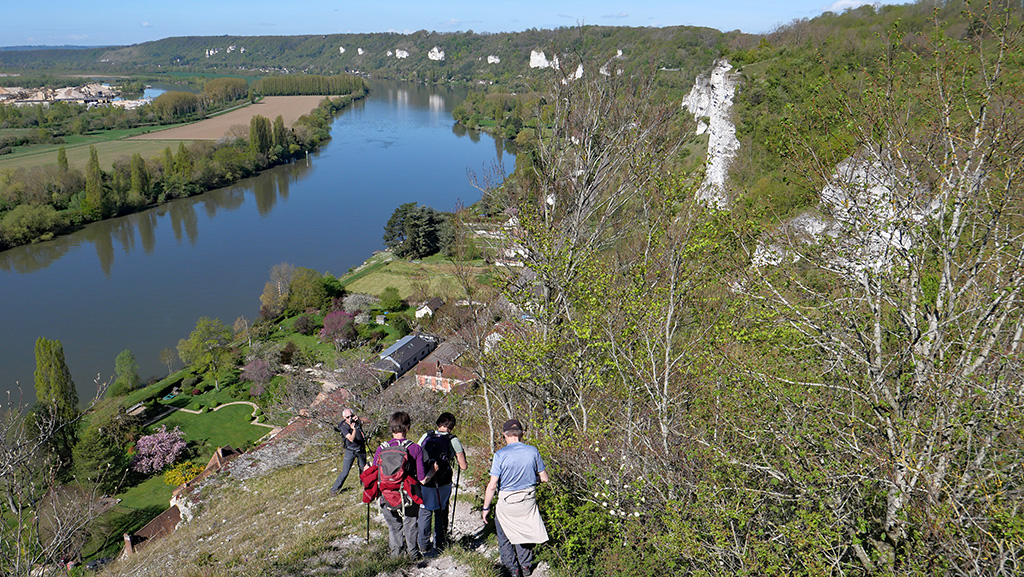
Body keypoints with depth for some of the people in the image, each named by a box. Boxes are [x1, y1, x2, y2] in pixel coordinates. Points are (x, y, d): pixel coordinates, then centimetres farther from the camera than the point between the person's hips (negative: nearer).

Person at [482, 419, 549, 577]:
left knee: (505, 537, 16)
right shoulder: (533, 451, -6)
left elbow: (492, 485, -14)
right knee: (524, 532, 22)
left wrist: (486, 507, -3)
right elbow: (544, 478, 1)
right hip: (528, 500, 3)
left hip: (507, 502, -3)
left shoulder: (500, 454, -15)